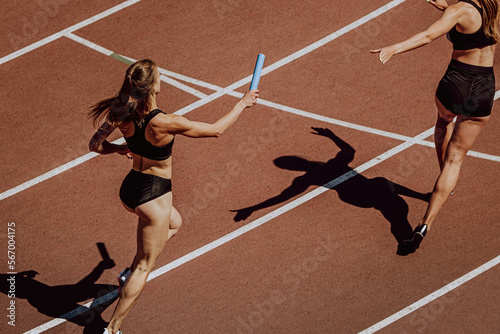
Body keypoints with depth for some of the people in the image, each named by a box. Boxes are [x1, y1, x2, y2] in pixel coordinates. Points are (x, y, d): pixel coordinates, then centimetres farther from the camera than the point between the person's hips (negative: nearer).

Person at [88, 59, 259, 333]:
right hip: (154, 197, -7)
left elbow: (95, 145, -3)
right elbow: (216, 130, -18)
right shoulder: (165, 123, -29)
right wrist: (242, 104, -4)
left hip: (129, 189, 7)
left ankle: (130, 273, 33)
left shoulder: (123, 115, -12)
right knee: (144, 268, 10)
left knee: (174, 223, 35)